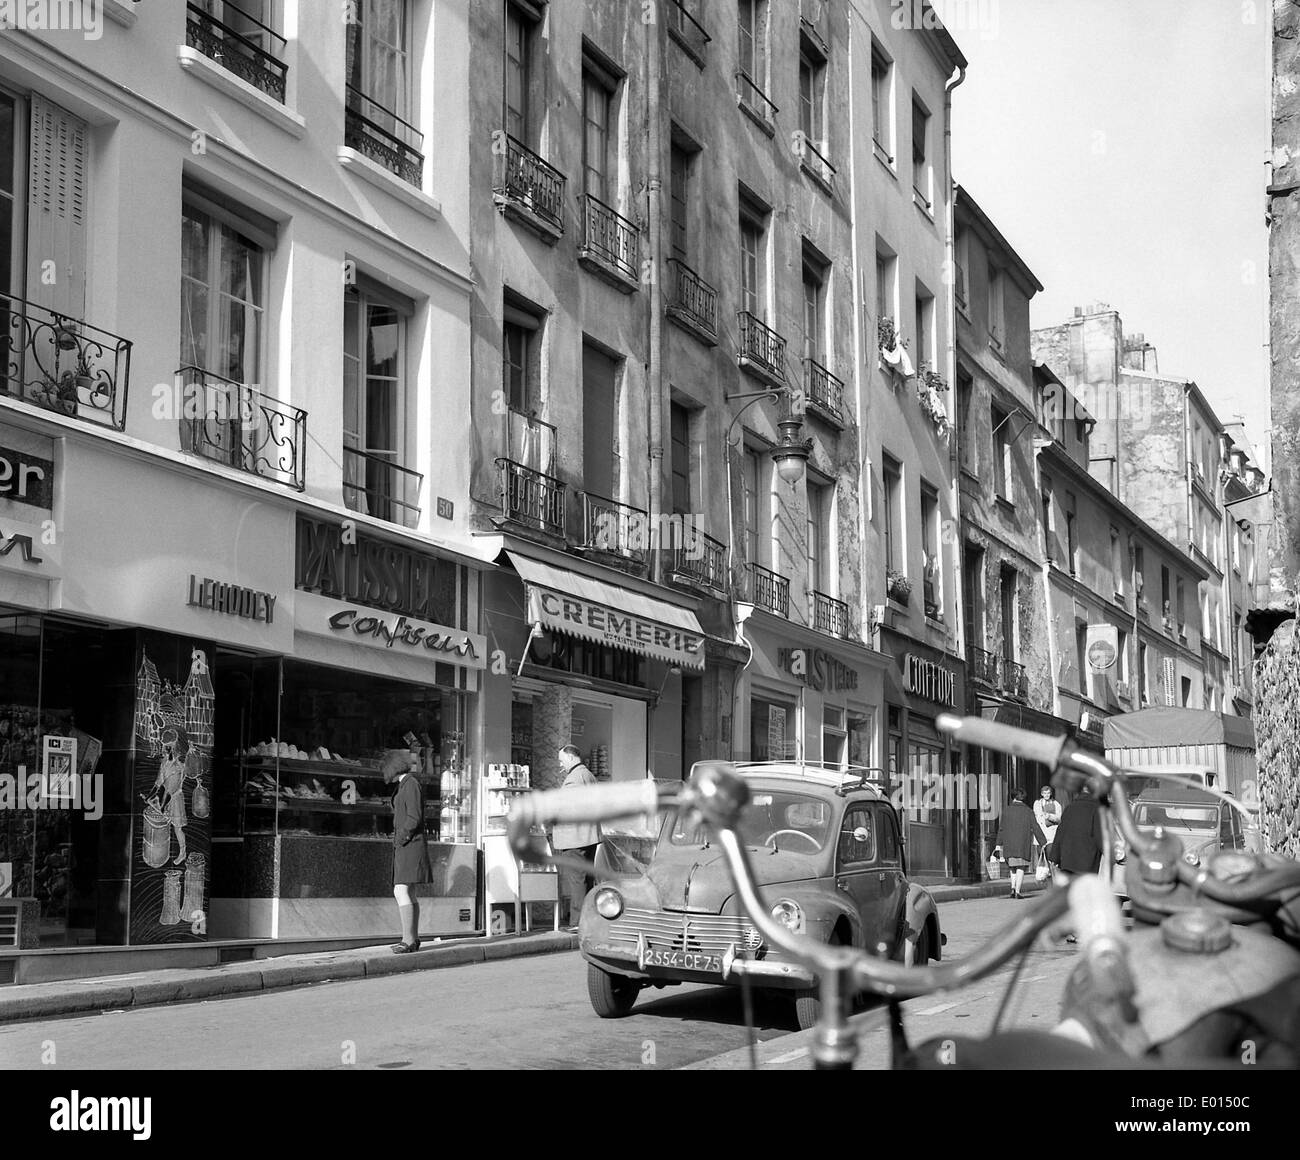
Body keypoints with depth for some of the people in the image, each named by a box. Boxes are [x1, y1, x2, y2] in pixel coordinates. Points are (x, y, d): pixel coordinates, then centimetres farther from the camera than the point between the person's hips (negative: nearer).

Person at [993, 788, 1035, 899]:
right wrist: (1031, 845, 4)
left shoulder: (1007, 810, 1)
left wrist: (998, 845, 3)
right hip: (1024, 843, -1)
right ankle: (1018, 891, -7)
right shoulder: (1028, 811, 2)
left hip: (1009, 843, 1)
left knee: (1013, 867, 16)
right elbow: (1032, 829, -1)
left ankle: (1013, 888, 0)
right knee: (1021, 868, 3)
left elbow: (1001, 828, 0)